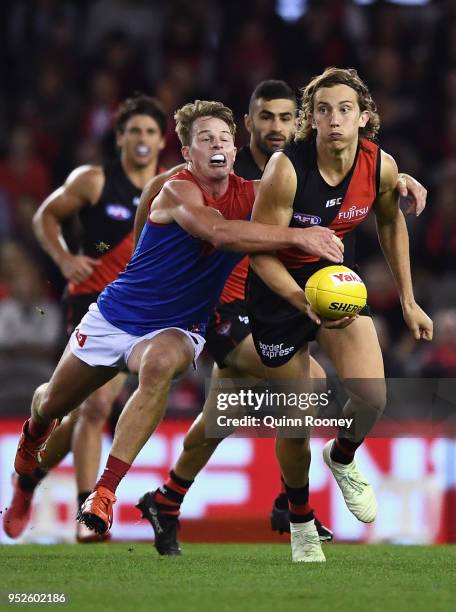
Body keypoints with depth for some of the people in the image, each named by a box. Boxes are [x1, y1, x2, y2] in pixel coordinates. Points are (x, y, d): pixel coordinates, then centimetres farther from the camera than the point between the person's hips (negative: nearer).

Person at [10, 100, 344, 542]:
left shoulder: (249, 194, -6)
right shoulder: (177, 191, -21)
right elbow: (219, 232, -40)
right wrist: (297, 236, -50)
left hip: (175, 329, 1)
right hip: (115, 316, -1)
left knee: (160, 365, -36)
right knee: (53, 402, 14)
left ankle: (104, 493, -37)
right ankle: (34, 434, 56)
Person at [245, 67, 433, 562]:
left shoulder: (381, 166, -16)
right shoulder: (286, 168, -28)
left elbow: (391, 223, 6)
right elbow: (261, 251, -22)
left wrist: (408, 301, 10)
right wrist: (305, 303, -38)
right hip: (279, 287, -3)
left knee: (371, 396, -19)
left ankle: (343, 458, 17)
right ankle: (300, 521, 31)